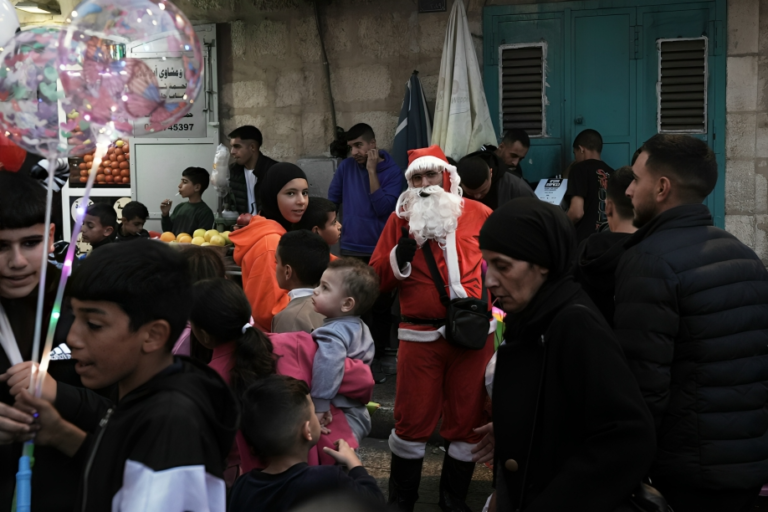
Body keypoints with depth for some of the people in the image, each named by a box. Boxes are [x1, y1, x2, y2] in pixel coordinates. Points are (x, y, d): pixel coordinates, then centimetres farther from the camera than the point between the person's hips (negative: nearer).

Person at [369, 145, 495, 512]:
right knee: (413, 421, 4)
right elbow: (378, 279, 1)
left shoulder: (478, 214, 3)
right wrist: (400, 255, -15)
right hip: (420, 335, -1)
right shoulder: (400, 219, 4)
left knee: (467, 420, 10)